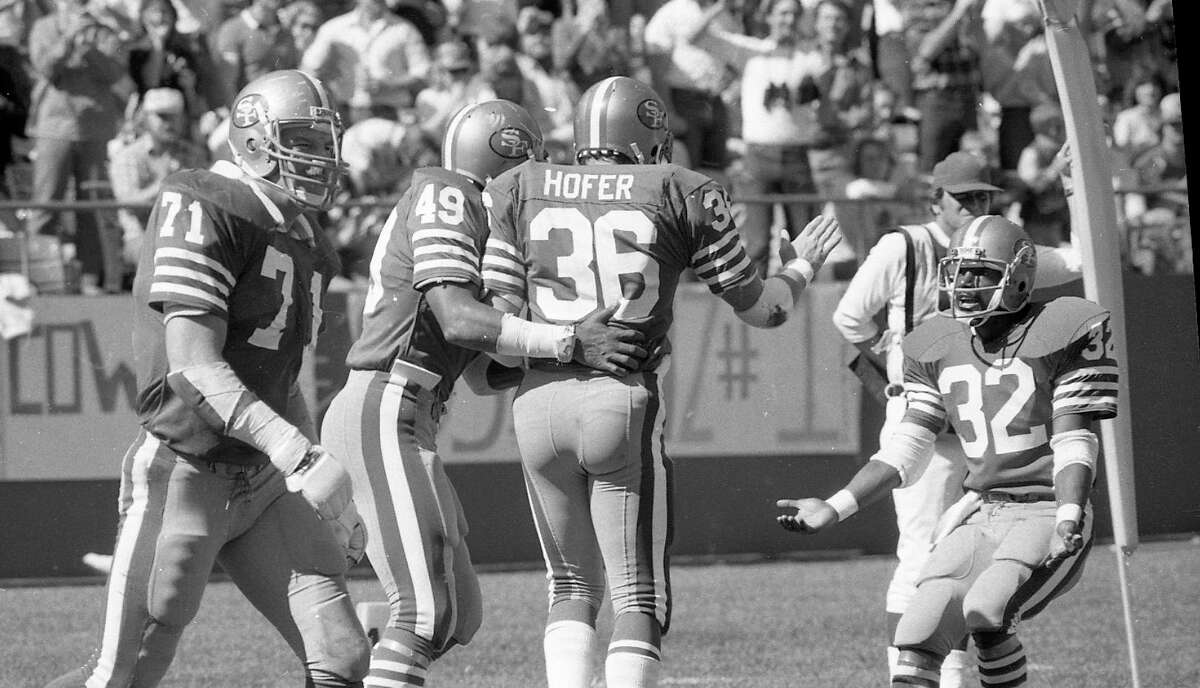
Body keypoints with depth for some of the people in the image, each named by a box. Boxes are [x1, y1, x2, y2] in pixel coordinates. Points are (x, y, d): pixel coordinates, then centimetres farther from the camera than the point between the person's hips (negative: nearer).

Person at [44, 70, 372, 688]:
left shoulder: (304, 243, 14)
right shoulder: (203, 209, -13)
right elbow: (194, 369, -21)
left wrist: (330, 488, 22)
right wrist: (290, 447, -31)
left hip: (262, 485, 8)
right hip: (181, 473, -8)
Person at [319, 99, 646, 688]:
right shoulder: (445, 197, -5)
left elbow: (486, 374, 23)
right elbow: (454, 318, -19)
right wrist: (567, 340, -22)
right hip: (385, 414, -10)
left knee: (458, 615, 10)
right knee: (428, 612, -17)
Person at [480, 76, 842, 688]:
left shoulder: (522, 190, 8)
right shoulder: (682, 196, 3)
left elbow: (498, 319, 4)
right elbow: (761, 309, 12)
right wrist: (800, 268, 31)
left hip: (539, 402, 3)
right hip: (623, 402, -3)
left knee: (573, 586, 19)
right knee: (638, 598, 5)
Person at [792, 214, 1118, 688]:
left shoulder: (1060, 336, -6)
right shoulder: (939, 347, 10)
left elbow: (1073, 444, -10)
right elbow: (905, 451, 12)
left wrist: (1069, 518, -25)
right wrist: (836, 508, 4)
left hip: (1045, 513, -5)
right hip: (978, 515, 5)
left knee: (984, 611, -30)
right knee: (917, 636, -14)